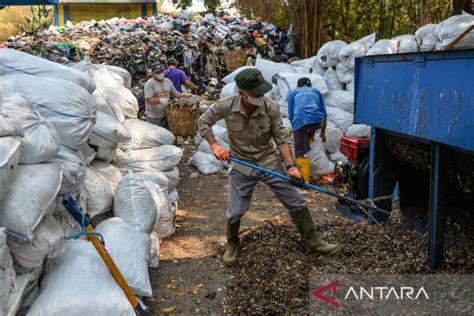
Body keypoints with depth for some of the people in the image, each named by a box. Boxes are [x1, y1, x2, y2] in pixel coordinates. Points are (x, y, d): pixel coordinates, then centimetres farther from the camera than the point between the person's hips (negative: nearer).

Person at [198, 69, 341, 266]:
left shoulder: (271, 108, -18)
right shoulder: (226, 107, -18)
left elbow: (281, 138, -10)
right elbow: (203, 122, -3)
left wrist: (290, 166, -18)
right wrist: (215, 146, -13)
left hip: (270, 161, 1)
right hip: (242, 166, -1)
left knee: (296, 203, 4)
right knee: (235, 212, 4)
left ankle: (314, 242, 21)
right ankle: (232, 244, 33)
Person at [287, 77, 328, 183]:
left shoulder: (293, 93, 26)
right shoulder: (316, 91, 31)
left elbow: (291, 115, 19)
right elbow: (324, 114, 30)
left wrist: (294, 129, 32)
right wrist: (323, 132, 39)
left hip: (300, 121, -2)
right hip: (317, 120, 2)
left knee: (301, 153, 3)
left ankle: (305, 179, 0)